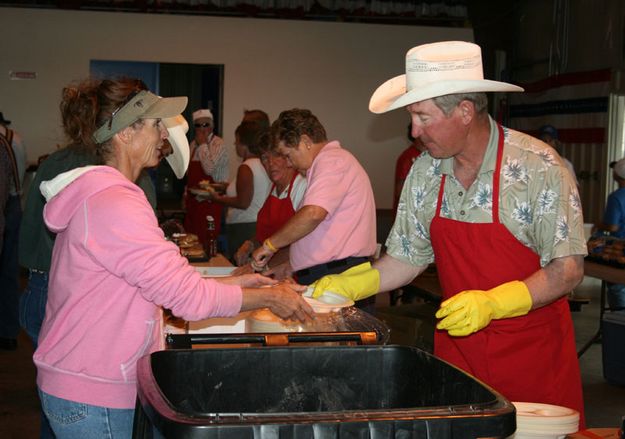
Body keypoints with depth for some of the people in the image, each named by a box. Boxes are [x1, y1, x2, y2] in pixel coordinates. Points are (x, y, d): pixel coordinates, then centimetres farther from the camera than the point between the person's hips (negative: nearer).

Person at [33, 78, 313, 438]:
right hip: (92, 396, -10)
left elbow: (164, 282, 11)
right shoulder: (114, 206, -23)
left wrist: (233, 283, 5)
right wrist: (270, 298, -13)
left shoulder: (98, 195, 12)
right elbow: (188, 296, -24)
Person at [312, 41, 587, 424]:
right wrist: (347, 287, -4)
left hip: (533, 350, -4)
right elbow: (407, 259, 9)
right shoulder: (425, 172, 0)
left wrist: (491, 303, -27)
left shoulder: (538, 167, -16)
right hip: (457, 346, 4)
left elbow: (568, 270, -16)